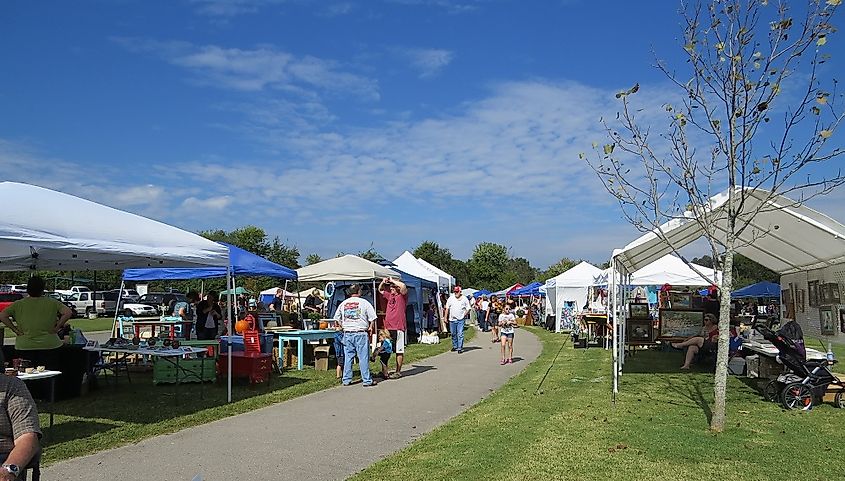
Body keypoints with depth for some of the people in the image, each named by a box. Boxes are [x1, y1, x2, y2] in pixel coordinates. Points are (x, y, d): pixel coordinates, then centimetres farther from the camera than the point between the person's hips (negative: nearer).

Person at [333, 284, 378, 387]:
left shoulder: (343, 304, 10)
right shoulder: (364, 302, -2)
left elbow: (337, 318, 15)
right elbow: (372, 318, -4)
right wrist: (370, 328, 9)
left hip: (347, 333, 4)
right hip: (361, 333, -4)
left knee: (347, 357, 10)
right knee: (363, 357, -1)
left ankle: (346, 380, 14)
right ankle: (366, 380, 1)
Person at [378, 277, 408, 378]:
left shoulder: (402, 296, -5)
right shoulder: (390, 295, 15)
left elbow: (403, 286, -26)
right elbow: (380, 290, 30)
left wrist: (392, 280, -12)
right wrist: (383, 282, 11)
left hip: (398, 327, -7)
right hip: (388, 327, 8)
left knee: (399, 350, 0)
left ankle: (398, 372, 6)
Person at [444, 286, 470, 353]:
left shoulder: (464, 299, 2)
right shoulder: (451, 298, 6)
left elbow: (468, 309, 7)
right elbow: (447, 308, 9)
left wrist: (464, 315, -4)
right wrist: (446, 318, 5)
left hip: (460, 320, -3)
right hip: (452, 319, 3)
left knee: (460, 334, -7)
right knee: (453, 334, 11)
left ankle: (460, 348, -3)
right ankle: (455, 346, 25)